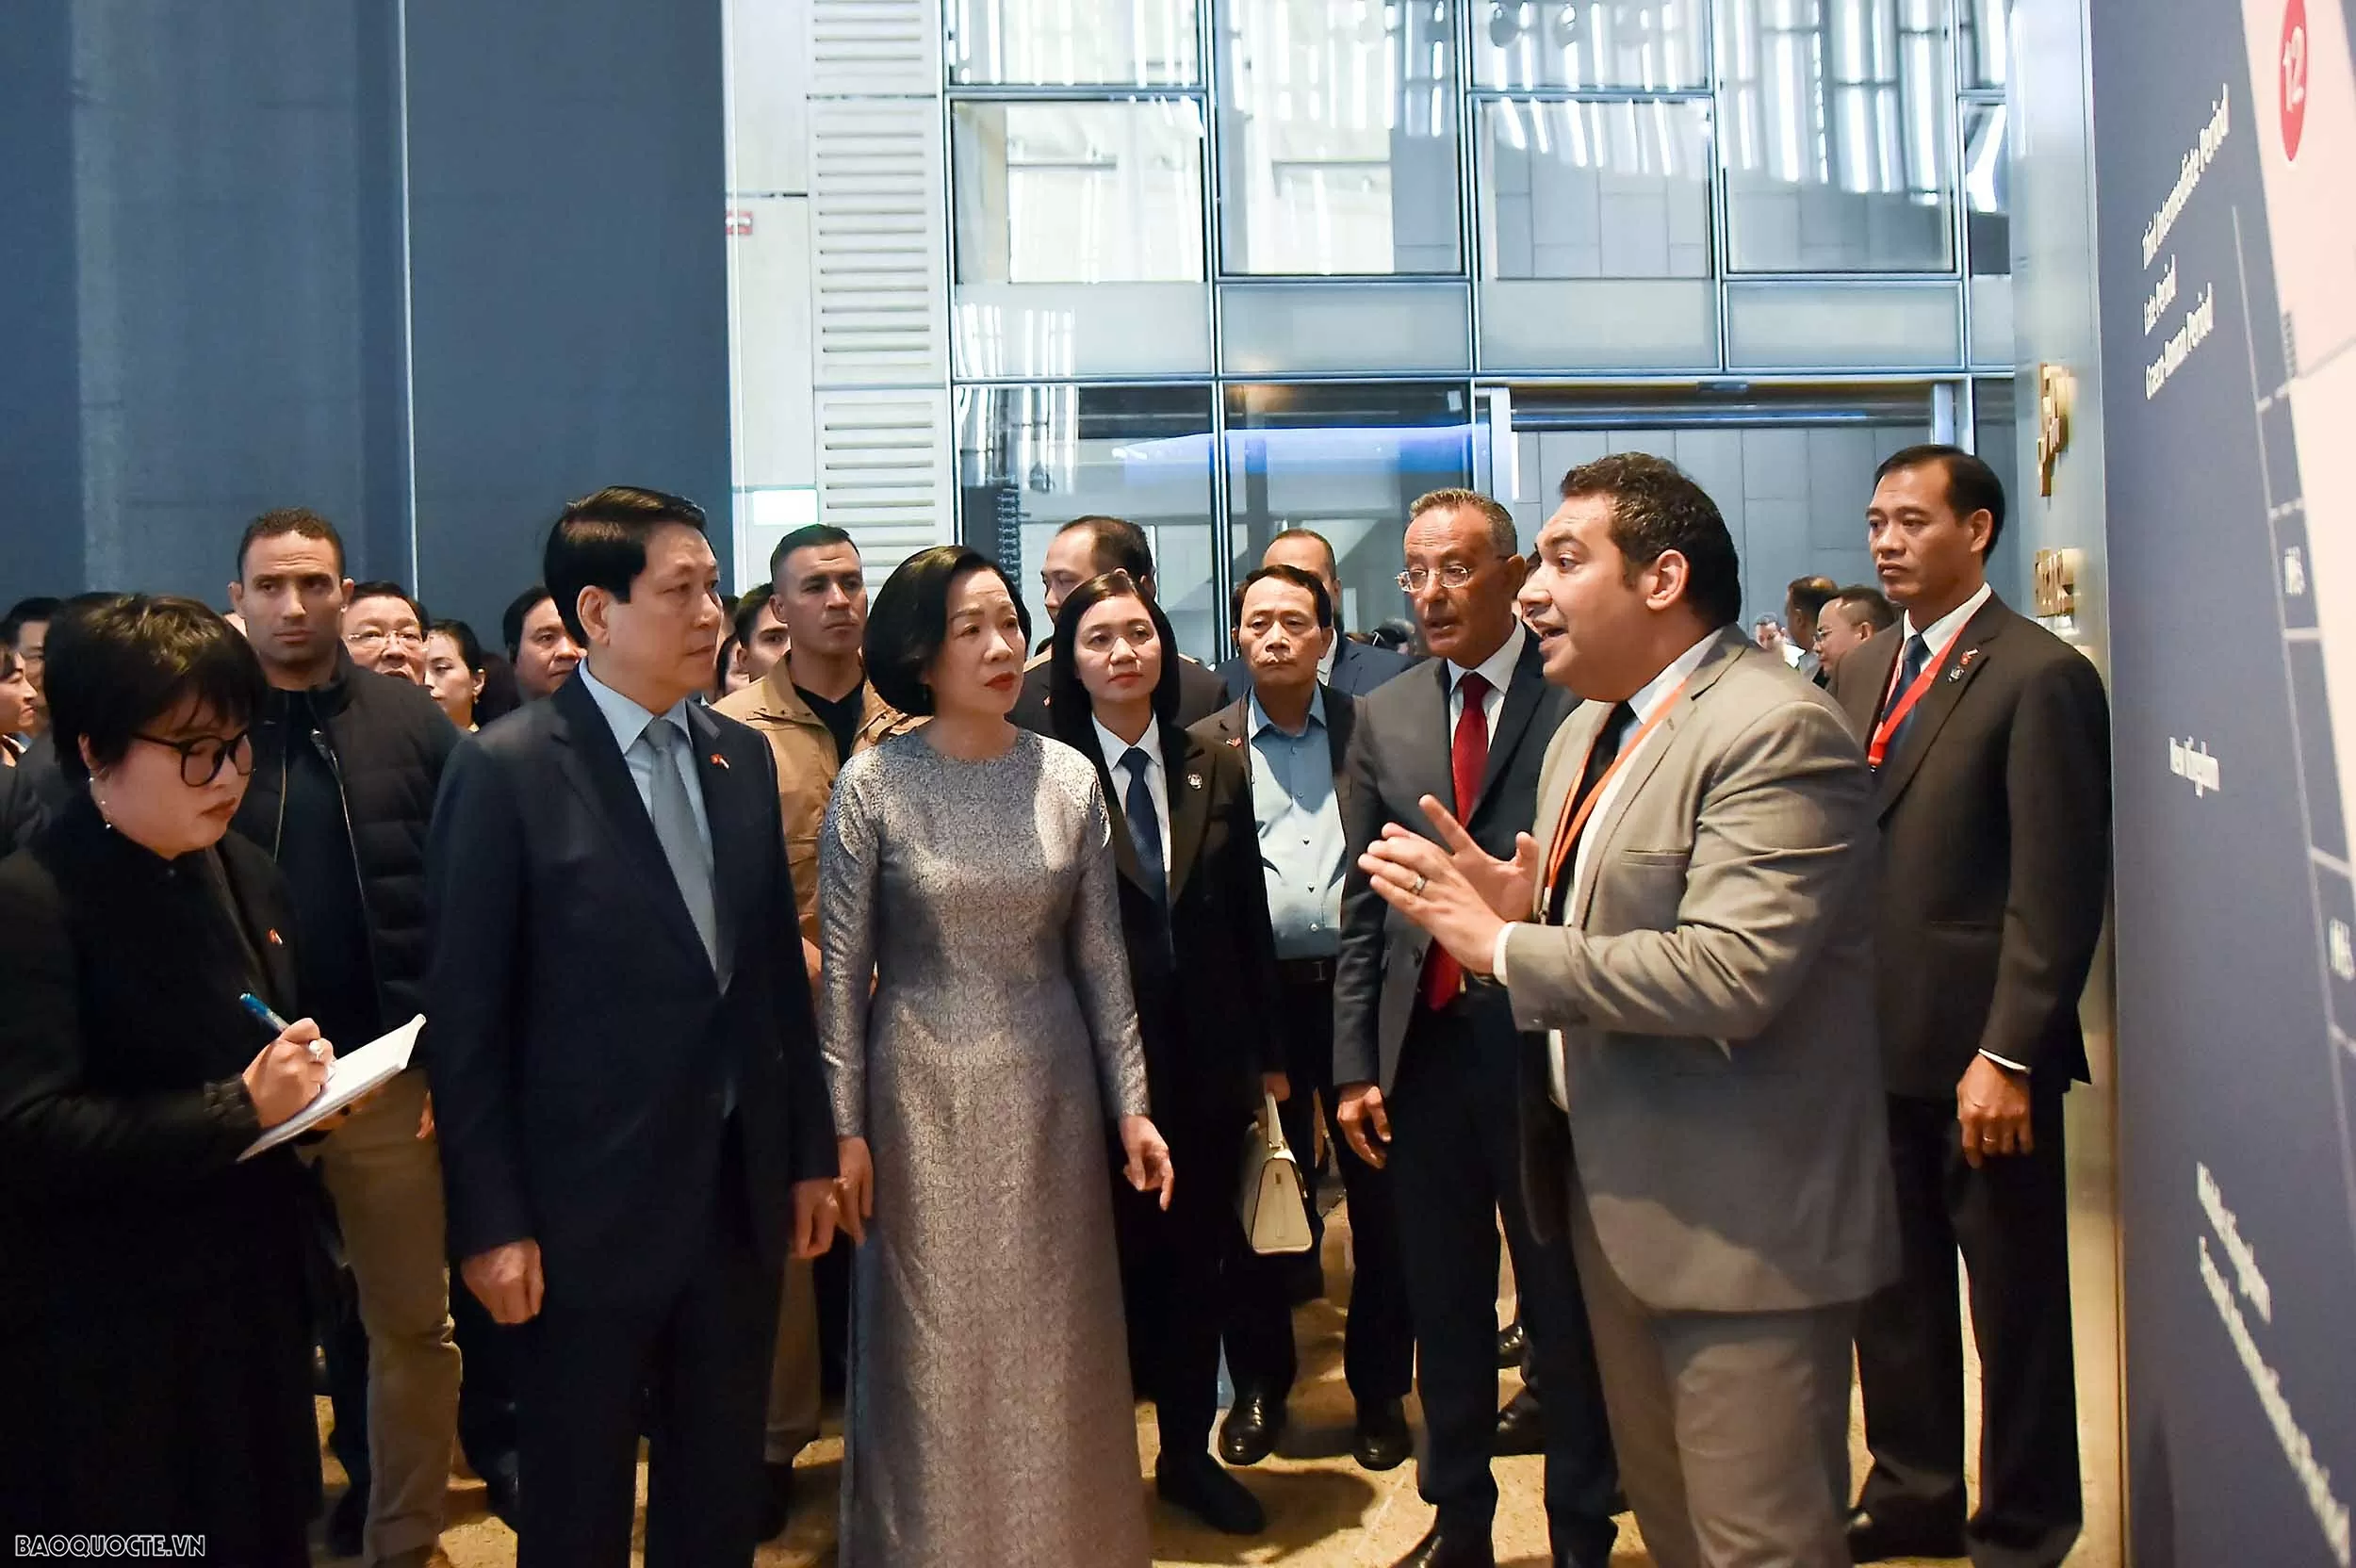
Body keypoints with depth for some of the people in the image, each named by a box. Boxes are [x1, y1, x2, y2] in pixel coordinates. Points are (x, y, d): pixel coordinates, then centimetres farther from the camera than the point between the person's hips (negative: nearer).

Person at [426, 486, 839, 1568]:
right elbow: (465, 1016, -12)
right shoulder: (506, 771, -12)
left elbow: (777, 970, 9)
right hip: (588, 1208, -5)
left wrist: (809, 1153, 9)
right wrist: (491, 1223, -12)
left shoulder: (741, 757, 5)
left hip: (741, 1194, 5)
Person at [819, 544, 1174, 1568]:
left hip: (1051, 1096, 2)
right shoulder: (873, 782, -7)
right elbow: (842, 969, -4)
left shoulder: (1070, 778, -1)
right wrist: (846, 1127, -6)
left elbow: (1100, 957, 3)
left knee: (1053, 1345, 11)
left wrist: (1131, 1103, 2)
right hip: (923, 1098, -2)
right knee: (933, 1350, 8)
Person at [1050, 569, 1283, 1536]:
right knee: (1113, 1259, 11)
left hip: (1209, 1059, 4)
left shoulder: (1217, 770, 5)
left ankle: (1189, 1453, 32)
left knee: (1199, 1256, 14)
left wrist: (1268, 1054, 8)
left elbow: (1250, 920, 7)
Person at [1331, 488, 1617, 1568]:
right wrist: (1354, 1063, 5)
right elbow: (1363, 903, 9)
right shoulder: (1384, 716, 8)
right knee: (1443, 1311, 17)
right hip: (1422, 1052, 4)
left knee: (1566, 1312, 10)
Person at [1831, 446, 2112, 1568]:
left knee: (2015, 1304, 10)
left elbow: (2058, 888, -15)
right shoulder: (1860, 674, 12)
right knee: (1891, 1289, 17)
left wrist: (2006, 1056, -18)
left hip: (1979, 1052, -6)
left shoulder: (2041, 676, -10)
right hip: (1874, 1042, 7)